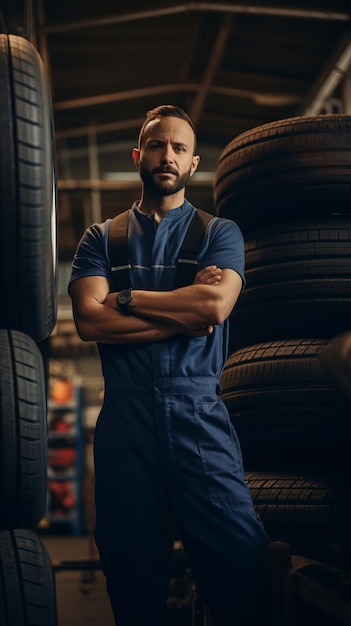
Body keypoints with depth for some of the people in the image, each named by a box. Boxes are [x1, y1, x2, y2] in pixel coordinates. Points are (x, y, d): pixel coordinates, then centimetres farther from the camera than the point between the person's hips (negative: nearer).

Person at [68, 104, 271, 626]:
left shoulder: (219, 232, 13)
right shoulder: (102, 238, 15)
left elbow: (217, 305, -7)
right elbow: (89, 321, -2)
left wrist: (127, 299, -1)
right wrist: (186, 314, -7)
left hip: (200, 412, -1)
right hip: (125, 415, 1)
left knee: (243, 561, -10)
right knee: (132, 577, 5)